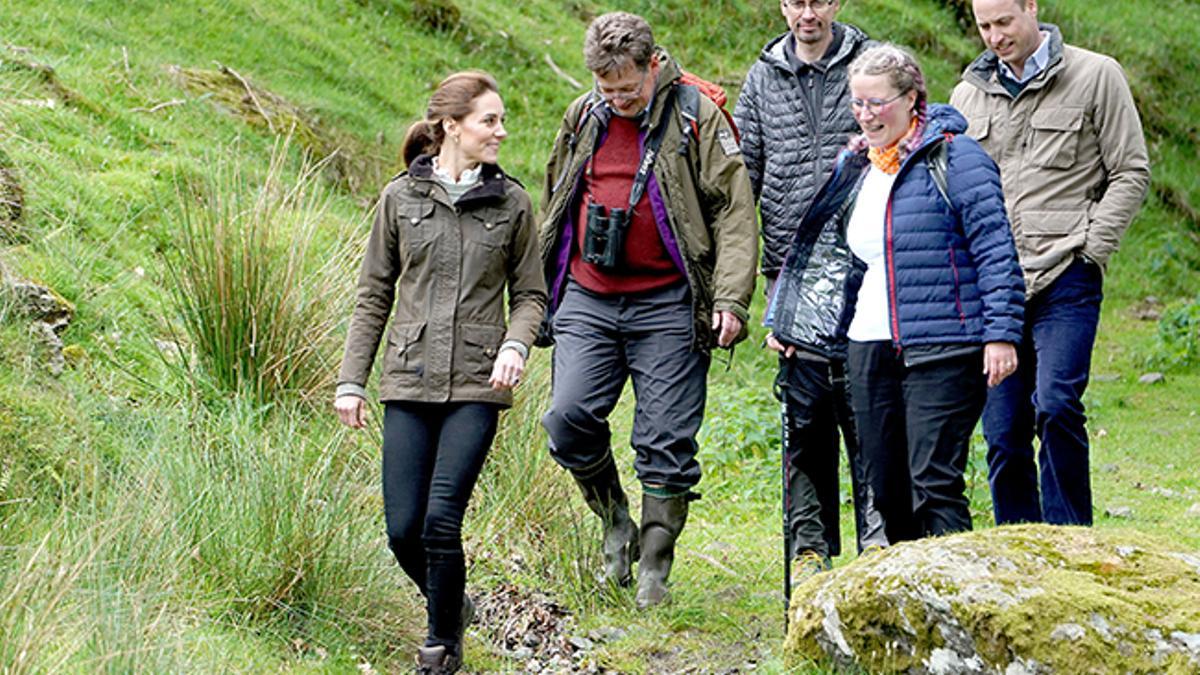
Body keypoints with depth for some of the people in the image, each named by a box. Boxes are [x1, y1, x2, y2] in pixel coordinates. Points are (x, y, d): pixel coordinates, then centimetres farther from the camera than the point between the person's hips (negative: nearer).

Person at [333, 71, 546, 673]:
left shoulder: (511, 204, 6)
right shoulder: (401, 198, 6)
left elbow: (529, 294, 11)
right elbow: (373, 295, 10)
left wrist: (515, 344, -10)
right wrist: (351, 381, 6)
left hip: (476, 386, -1)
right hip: (409, 382, 1)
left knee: (441, 521, -12)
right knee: (403, 530, -2)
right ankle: (452, 604, 29)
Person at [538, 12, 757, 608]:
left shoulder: (697, 117, -4)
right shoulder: (583, 117, 9)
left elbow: (734, 211, -5)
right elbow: (554, 203, 22)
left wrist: (730, 300, -14)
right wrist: (540, 290, 21)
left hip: (666, 305, -4)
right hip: (587, 300, 4)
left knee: (666, 442, -1)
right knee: (568, 418, -10)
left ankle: (654, 569, 10)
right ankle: (616, 524, 14)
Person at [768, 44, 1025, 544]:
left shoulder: (954, 157, -6)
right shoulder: (854, 165, 16)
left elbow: (995, 249, -10)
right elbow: (821, 251, 26)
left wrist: (1001, 332, -16)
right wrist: (788, 320, 24)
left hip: (941, 349, -7)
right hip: (869, 349, 7)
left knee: (933, 484, -12)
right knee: (886, 488, 9)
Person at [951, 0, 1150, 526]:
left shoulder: (1096, 76, 2)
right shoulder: (969, 92, 14)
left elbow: (1130, 172, 2)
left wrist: (1089, 250, -7)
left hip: (1064, 280, -4)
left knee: (1056, 407, -20)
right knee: (1003, 434, 4)